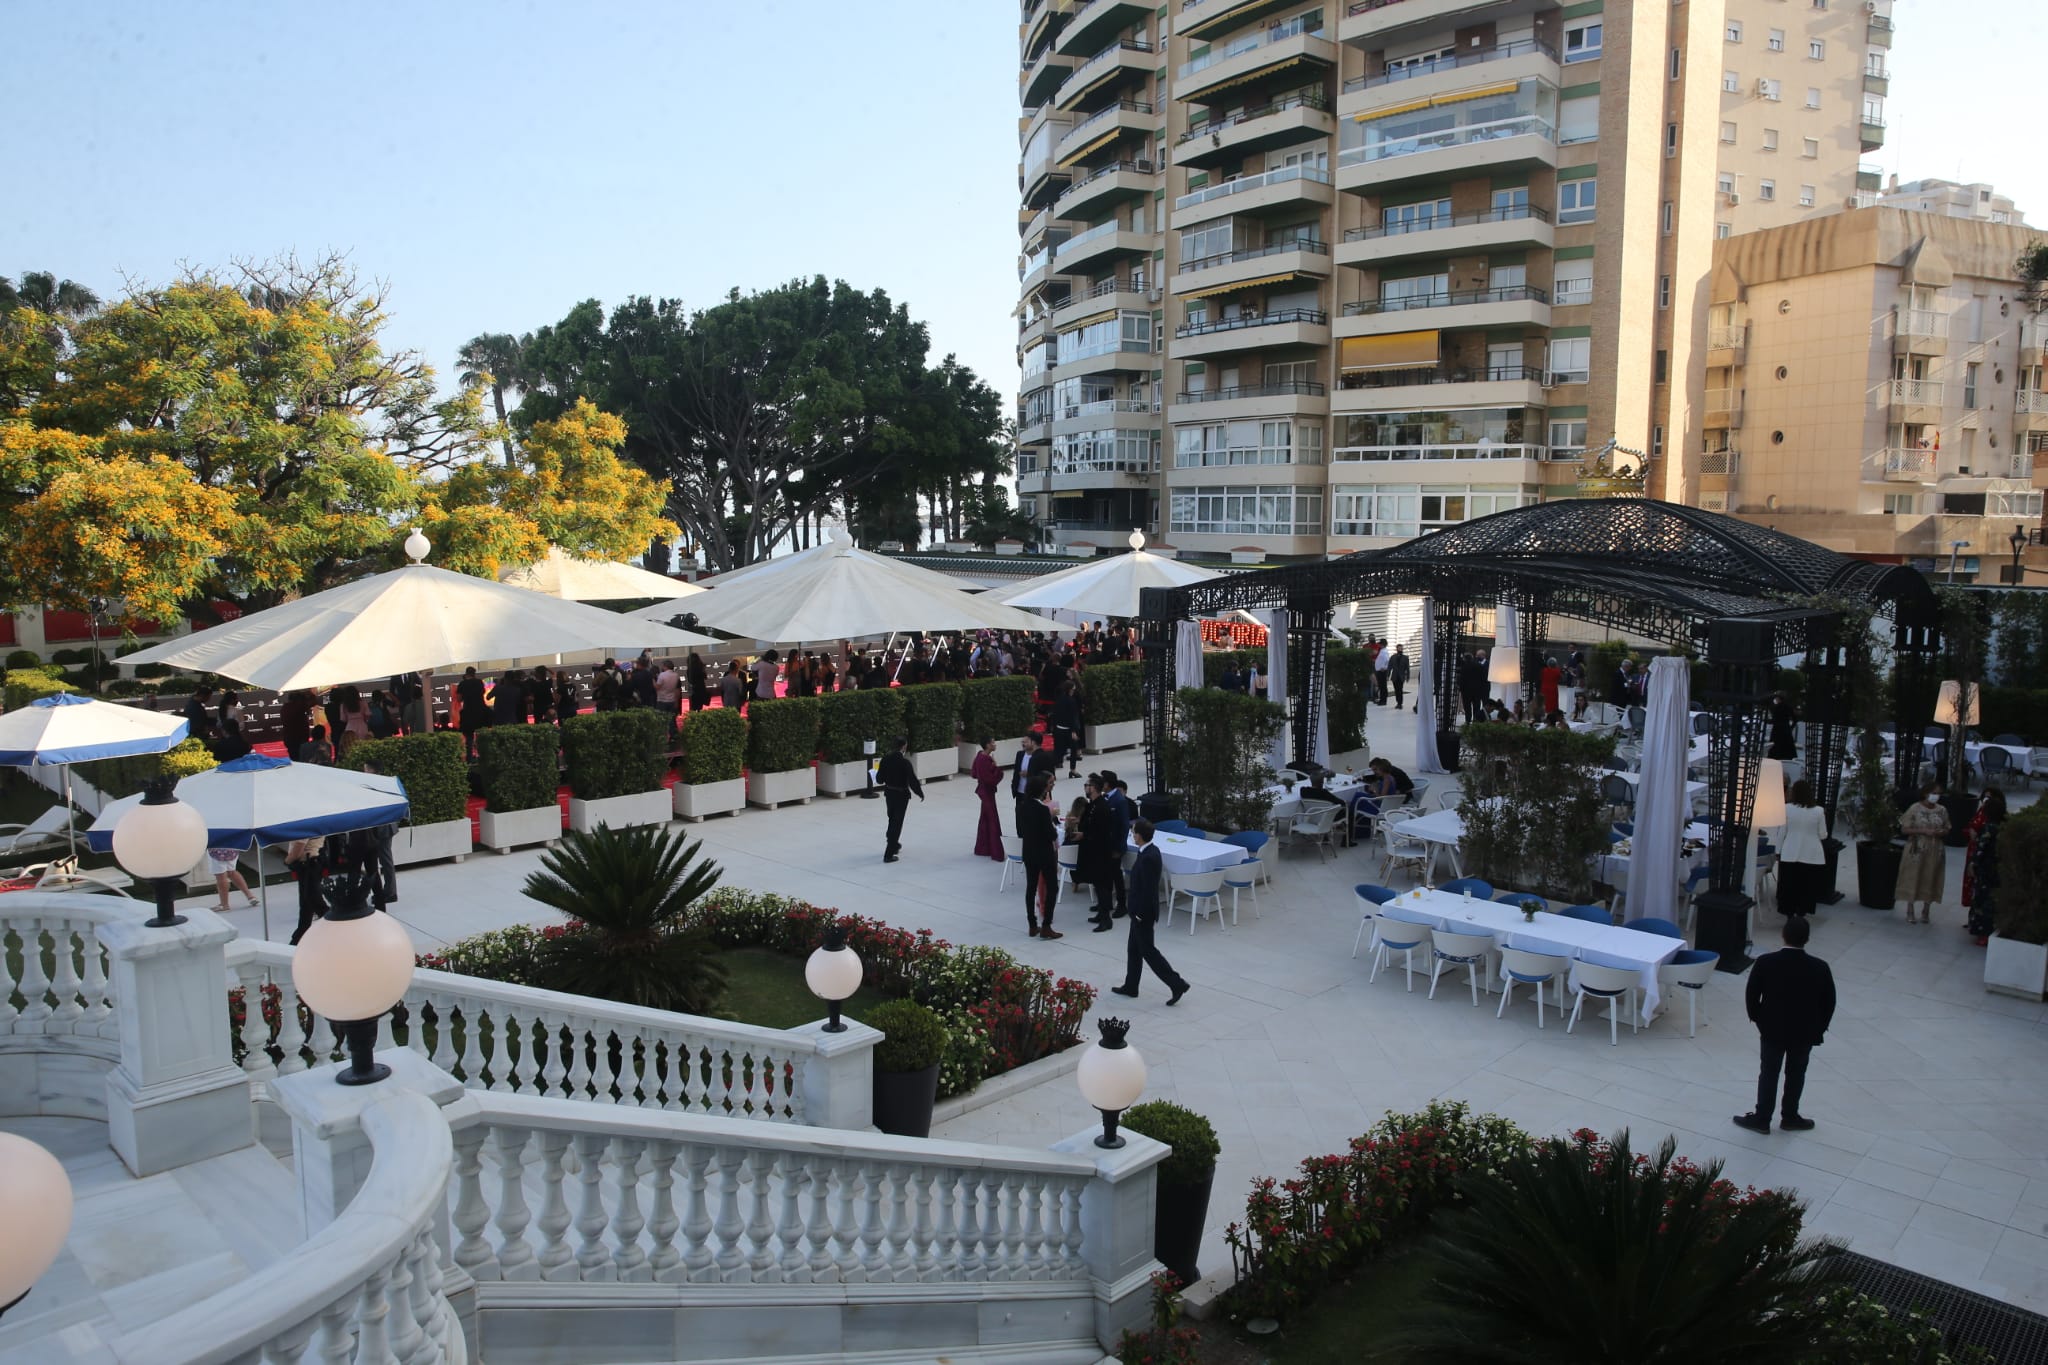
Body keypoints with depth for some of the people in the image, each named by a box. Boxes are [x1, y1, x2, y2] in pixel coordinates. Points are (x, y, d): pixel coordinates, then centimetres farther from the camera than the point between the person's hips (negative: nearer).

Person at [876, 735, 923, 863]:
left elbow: (879, 779, 0)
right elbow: (912, 780, -19)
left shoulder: (885, 758, -6)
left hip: (889, 793, 6)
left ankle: (894, 845, 47)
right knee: (897, 823, 3)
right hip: (901, 795, -6)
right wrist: (920, 793, -4)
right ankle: (888, 854, 1)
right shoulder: (904, 761, -22)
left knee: (892, 819, 26)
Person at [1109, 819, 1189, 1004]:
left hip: (1143, 913, -10)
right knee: (1133, 948, 18)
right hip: (1141, 910, 10)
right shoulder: (1151, 851, 3)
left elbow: (1148, 889, -26)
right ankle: (1130, 986, 28)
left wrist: (1141, 914, -18)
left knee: (1148, 950, 1)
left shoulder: (1148, 858, -27)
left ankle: (1177, 983, 4)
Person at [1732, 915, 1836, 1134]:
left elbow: (1751, 995, -9)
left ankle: (1761, 1119, 19)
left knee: (1768, 1073, 12)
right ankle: (1789, 1117, 30)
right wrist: (1819, 1028, 11)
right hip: (1805, 1031, 1)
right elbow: (1829, 1001, -5)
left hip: (1772, 1028, 0)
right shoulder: (1819, 968, -16)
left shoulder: (1765, 962, -18)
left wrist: (1757, 1019, 9)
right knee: (1796, 1074, 17)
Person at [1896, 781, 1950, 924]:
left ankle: (1925, 912, 20)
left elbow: (1947, 830, 11)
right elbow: (1904, 829, -8)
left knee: (1930, 880, 7)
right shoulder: (1915, 808, -7)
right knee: (1913, 879, 2)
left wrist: (1940, 832, -12)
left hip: (1935, 852, 3)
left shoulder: (1942, 810, 4)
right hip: (1916, 851, -3)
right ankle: (1910, 911, 13)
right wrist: (1923, 831, -19)